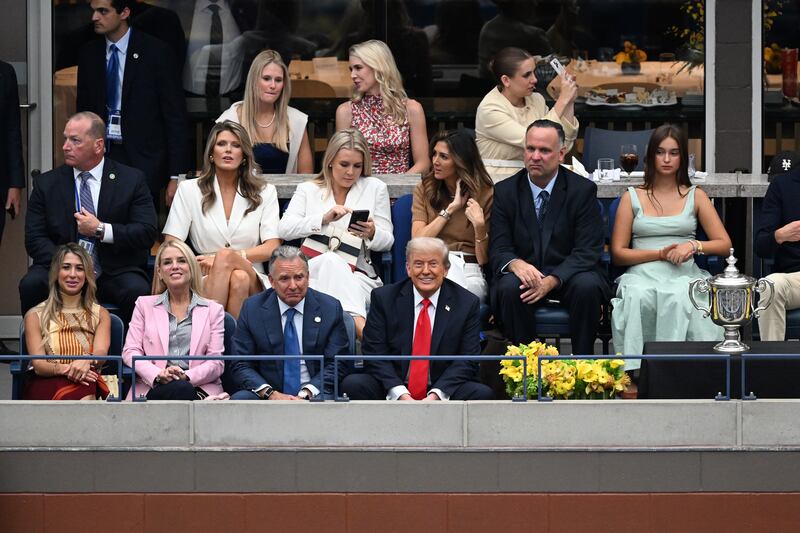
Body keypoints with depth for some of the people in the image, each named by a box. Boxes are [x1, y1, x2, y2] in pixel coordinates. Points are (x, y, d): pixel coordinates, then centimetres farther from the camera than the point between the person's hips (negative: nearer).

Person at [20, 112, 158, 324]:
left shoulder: (131, 180, 4)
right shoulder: (47, 183, 8)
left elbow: (147, 233, -3)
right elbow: (35, 238, 1)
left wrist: (101, 230, -13)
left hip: (114, 274, -1)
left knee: (137, 291, -33)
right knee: (32, 284, -29)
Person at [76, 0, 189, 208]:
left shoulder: (156, 52, -4)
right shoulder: (89, 54, 9)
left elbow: (175, 116, -4)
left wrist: (176, 176, -8)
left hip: (142, 160, -3)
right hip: (99, 157, 3)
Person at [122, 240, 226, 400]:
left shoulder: (213, 310, 18)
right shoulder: (144, 305, 21)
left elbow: (216, 362, 8)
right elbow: (130, 351, 9)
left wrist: (186, 376, -14)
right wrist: (158, 375, -12)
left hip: (200, 388, 0)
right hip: (154, 388, 0)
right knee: (180, 389, -37)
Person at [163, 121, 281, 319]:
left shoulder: (265, 192, 14)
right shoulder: (189, 190, 12)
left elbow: (272, 248, 2)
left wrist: (229, 256, -12)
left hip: (252, 282, 1)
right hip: (205, 281, -1)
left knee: (239, 278, -36)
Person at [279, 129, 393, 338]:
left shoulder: (375, 188, 19)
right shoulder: (307, 190, 20)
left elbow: (387, 241, 15)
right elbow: (284, 229, 4)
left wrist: (372, 234, -10)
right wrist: (323, 219, -10)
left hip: (357, 275, 0)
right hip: (314, 271, 0)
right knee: (331, 260, -37)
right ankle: (359, 323, -56)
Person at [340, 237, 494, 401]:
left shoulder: (467, 304, 3)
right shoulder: (384, 298, 3)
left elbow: (467, 361, -2)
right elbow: (374, 354, -2)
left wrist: (436, 395, -19)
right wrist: (400, 394, -19)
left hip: (442, 394, 0)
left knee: (483, 393, -28)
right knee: (352, 384, -28)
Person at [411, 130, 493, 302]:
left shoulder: (485, 194, 5)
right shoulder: (424, 190, 12)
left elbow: (484, 259, 2)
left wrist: (479, 226, -16)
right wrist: (451, 208, -3)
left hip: (468, 272, -1)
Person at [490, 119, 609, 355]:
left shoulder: (583, 190, -1)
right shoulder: (505, 191, 4)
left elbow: (587, 251, -7)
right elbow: (498, 249, 0)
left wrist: (551, 281, -24)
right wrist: (516, 264, -26)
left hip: (567, 276, -1)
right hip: (524, 275, 1)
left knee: (588, 287, -33)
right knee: (509, 288, -32)